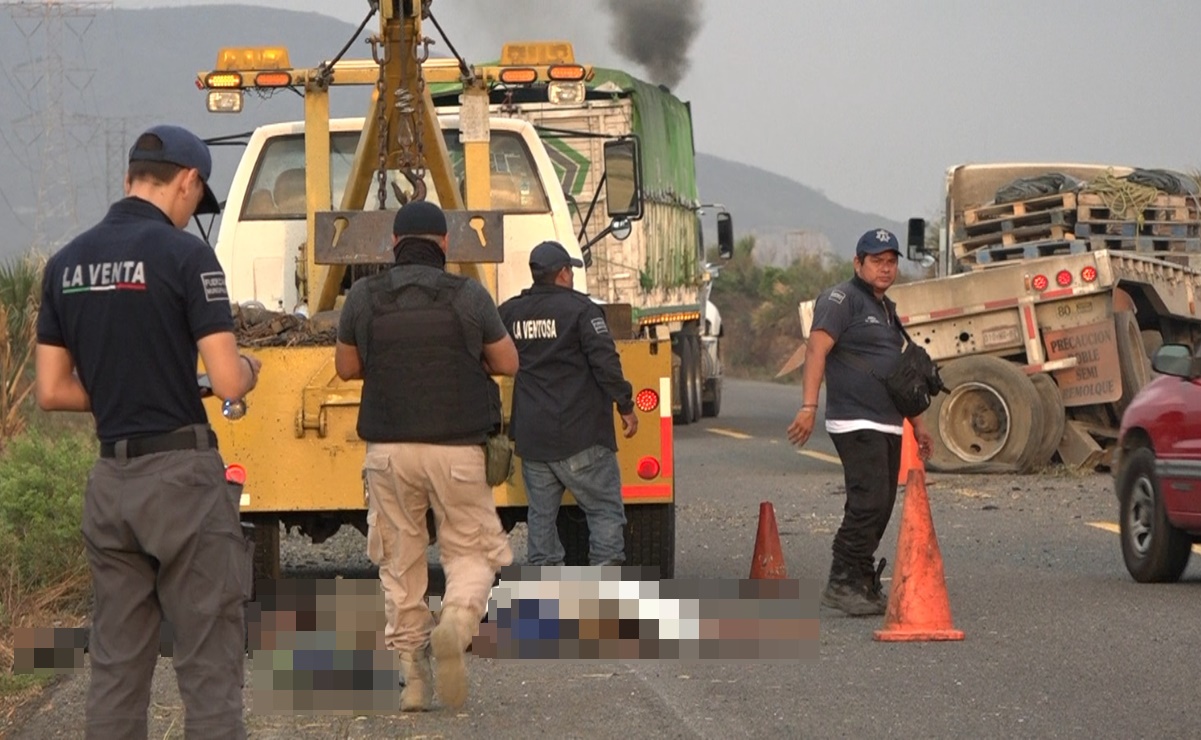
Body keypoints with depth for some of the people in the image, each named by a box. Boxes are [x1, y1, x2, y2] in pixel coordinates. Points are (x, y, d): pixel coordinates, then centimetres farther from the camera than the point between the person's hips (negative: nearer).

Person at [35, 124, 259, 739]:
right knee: (209, 664, -2)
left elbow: (51, 391, 9)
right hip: (183, 476, -6)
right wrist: (249, 369, 7)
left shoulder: (66, 263, 8)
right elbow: (227, 383, -15)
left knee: (115, 665, 10)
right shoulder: (184, 255, -12)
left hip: (111, 477, 6)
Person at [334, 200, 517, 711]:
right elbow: (508, 363, 7)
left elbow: (346, 368, 12)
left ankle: (412, 675, 9)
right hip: (457, 449, -1)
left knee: (399, 563, 11)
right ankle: (456, 621, -21)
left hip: (389, 449, 2)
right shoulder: (469, 296, -4)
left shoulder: (364, 297, 0)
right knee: (471, 551, 10)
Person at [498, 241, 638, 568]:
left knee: (541, 514, 10)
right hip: (580, 437, -5)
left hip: (531, 439, 5)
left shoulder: (509, 313, 9)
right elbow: (606, 363, -13)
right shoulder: (579, 309, -8)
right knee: (605, 510, -1)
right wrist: (626, 406, -6)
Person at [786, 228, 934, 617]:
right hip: (856, 422, -9)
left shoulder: (887, 309, 22)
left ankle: (863, 584, 12)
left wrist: (916, 421, 30)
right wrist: (809, 406, -29)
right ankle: (842, 583, -13)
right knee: (869, 501, -16)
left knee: (881, 506, 7)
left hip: (888, 425, 9)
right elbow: (817, 349, -18)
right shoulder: (842, 300, -6)